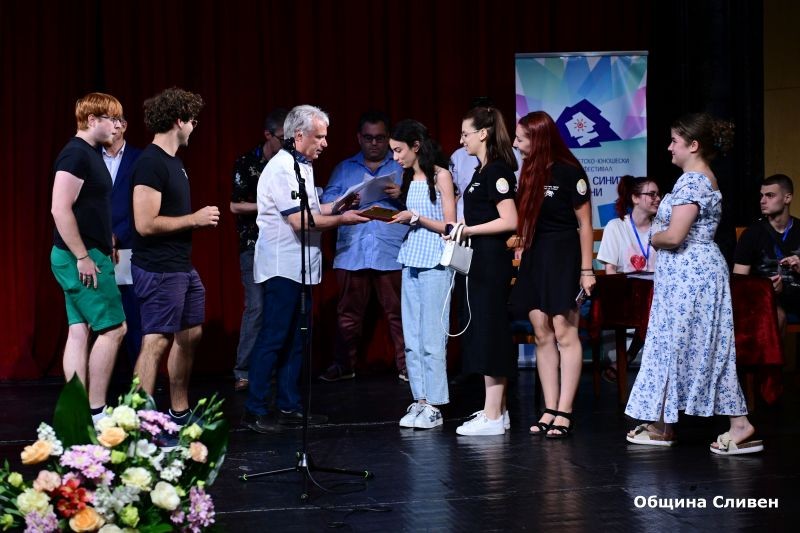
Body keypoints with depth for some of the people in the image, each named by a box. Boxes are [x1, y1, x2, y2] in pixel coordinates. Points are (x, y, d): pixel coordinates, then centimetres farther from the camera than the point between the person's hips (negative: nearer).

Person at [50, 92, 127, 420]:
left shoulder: (89, 154, 15)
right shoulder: (76, 153, -15)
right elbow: (60, 209, -22)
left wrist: (105, 249, 18)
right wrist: (83, 257, -21)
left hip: (87, 256, 9)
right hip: (80, 258, -9)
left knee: (80, 331, 8)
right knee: (113, 329, -7)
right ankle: (96, 413, -2)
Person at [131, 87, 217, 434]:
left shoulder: (173, 161, 14)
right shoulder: (150, 162, -16)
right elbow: (146, 223, -23)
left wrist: (200, 219, 12)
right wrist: (194, 218, -15)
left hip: (182, 267, 10)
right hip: (159, 271, -10)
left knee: (190, 335, 16)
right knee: (156, 342, -8)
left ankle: (179, 412, 27)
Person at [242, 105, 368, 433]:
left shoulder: (303, 166, 16)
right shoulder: (282, 168, -15)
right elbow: (300, 221, -20)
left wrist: (336, 206, 4)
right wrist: (342, 220, -14)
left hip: (302, 267, 10)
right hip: (282, 267, -10)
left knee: (296, 340, 12)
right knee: (273, 338, -7)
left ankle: (289, 406, 18)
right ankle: (254, 410, -1)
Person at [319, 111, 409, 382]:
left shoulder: (403, 167, 12)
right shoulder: (344, 169, 19)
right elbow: (326, 202, 7)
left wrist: (402, 195, -16)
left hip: (392, 254, -2)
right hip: (351, 254, 2)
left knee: (397, 312, -2)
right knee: (348, 312, 4)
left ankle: (406, 365, 5)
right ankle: (343, 365, 12)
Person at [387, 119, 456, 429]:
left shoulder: (441, 176, -6)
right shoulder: (408, 177, 15)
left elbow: (449, 226, -8)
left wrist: (415, 217, -14)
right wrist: (395, 218, 1)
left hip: (435, 264, -7)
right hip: (411, 261, 7)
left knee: (432, 338, -5)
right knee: (411, 338, 5)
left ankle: (434, 406, -1)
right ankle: (420, 400, 10)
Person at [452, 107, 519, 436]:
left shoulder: (496, 170, -14)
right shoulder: (482, 171, 15)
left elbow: (510, 221, -21)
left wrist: (469, 230, -18)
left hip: (493, 260, -10)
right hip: (483, 260, 10)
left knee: (489, 333, -6)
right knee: (485, 334, 13)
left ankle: (492, 417, -1)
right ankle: (496, 411, 20)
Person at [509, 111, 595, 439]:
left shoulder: (569, 172, -9)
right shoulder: (529, 172, 11)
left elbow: (585, 224, -8)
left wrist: (586, 269, -10)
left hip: (563, 255, -7)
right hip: (534, 257, 7)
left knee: (564, 332, -7)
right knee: (542, 336, 5)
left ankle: (564, 413, -5)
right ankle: (550, 410, 8)